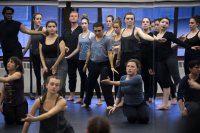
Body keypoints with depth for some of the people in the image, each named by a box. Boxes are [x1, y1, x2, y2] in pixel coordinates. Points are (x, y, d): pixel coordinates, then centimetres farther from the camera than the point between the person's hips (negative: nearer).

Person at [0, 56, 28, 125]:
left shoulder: (18, 74, -16)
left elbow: (6, 79, -36)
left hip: (20, 103, -4)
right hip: (8, 103, 4)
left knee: (20, 122, -5)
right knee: (9, 122, -12)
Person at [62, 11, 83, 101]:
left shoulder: (81, 30, -4)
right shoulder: (66, 31, 14)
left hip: (79, 57, -5)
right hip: (69, 58, 5)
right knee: (71, 76, 11)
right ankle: (71, 95, 19)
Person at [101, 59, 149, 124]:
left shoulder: (138, 78, -23)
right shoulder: (123, 78, -4)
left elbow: (125, 83, -39)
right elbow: (119, 94, 3)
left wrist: (111, 82, -48)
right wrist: (115, 105, -9)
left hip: (140, 104, -2)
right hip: (128, 105, 2)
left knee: (144, 119, -27)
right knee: (132, 118, -28)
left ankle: (138, 112, 8)